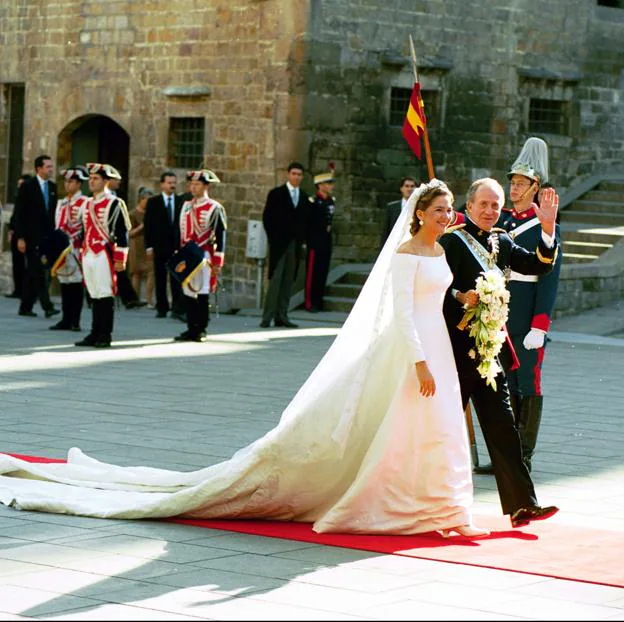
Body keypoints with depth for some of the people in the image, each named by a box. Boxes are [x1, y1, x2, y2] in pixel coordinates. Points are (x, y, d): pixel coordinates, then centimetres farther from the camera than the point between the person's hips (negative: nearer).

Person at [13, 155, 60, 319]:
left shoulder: (52, 187, 11)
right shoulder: (27, 186, -5)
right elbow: (19, 213, -7)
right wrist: (20, 238, -12)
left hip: (47, 236, 6)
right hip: (32, 237, -6)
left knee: (33, 274, 9)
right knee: (38, 273, -12)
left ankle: (25, 307, 15)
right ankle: (47, 306, -17)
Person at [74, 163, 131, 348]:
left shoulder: (114, 204, -6)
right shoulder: (88, 204, 16)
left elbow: (122, 233, -9)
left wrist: (120, 260, -13)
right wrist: (83, 254, 20)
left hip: (104, 256, -7)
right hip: (89, 255, 7)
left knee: (105, 296, -4)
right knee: (94, 296, 10)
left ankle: (105, 336, 0)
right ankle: (95, 334, 14)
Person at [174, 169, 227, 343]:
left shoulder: (215, 208, -3)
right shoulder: (186, 206, 13)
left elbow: (220, 238, -5)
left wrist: (217, 263, -9)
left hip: (204, 258, -5)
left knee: (202, 295, -4)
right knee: (188, 294, 6)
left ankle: (201, 330, 1)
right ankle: (191, 330, 13)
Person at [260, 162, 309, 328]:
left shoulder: (304, 198, 13)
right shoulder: (276, 194, 2)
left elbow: (305, 220, 15)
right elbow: (267, 217, 0)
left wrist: (302, 240, 4)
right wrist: (273, 238, -6)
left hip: (295, 245, 4)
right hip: (279, 243, -4)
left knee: (288, 281, 3)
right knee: (275, 280, -9)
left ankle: (281, 316, 5)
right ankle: (267, 317, -9)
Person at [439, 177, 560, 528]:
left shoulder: (502, 242, 13)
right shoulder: (452, 241, -8)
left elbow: (538, 266, 3)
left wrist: (548, 230, -9)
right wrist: (462, 298, -30)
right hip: (457, 351, -6)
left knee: (503, 428, 3)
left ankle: (522, 504, 2)